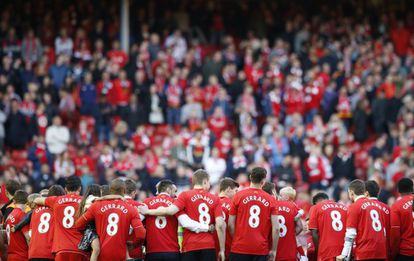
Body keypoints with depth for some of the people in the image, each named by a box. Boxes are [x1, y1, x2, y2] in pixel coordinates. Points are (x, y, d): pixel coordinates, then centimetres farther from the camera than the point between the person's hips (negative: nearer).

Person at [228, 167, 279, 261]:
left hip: (240, 248, 0)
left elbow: (231, 224, 1)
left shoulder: (239, 196, 0)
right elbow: (276, 228, -2)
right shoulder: (270, 200, 1)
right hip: (261, 250, 0)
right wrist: (273, 250, 6)